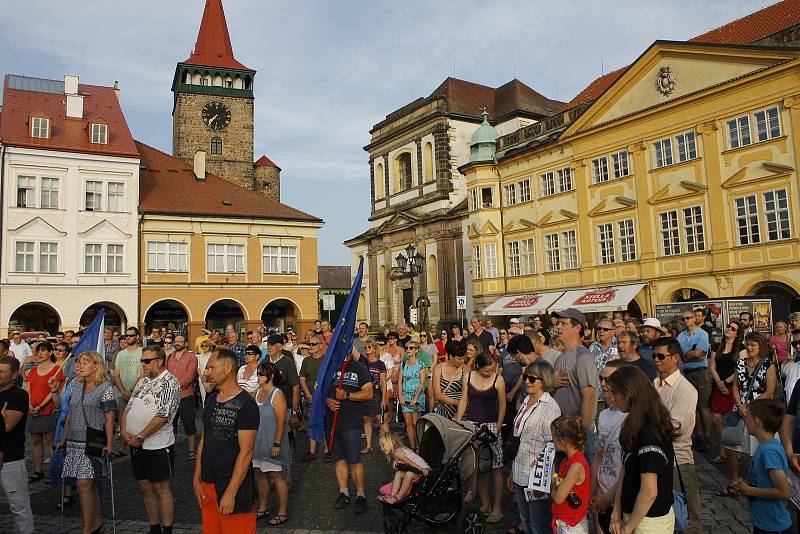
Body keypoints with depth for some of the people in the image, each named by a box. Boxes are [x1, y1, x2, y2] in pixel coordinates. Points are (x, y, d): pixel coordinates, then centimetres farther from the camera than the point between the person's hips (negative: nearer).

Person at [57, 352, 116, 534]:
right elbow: (70, 414, 17)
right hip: (74, 442, 6)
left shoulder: (105, 387, -7)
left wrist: (109, 444, -15)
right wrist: (63, 439, 15)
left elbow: (109, 418, -10)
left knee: (84, 485, -9)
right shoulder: (76, 386, 12)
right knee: (89, 485, 13)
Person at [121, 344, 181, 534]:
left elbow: (162, 416, -20)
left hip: (157, 445, -8)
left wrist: (139, 437, -17)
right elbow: (128, 408, 13)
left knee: (161, 488, 1)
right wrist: (124, 432, -3)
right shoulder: (143, 381, 12)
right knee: (145, 488, 15)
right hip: (136, 445, 8)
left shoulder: (170, 382, -13)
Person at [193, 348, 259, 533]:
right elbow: (204, 439, 13)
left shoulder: (245, 405, -17)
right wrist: (197, 478, 8)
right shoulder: (210, 399, 7)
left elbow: (246, 452, -18)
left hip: (234, 485, -7)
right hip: (207, 483, 7)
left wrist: (230, 493, -20)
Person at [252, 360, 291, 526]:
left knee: (276, 476, 0)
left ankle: (283, 512, 10)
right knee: (260, 475, 15)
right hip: (258, 442, 7)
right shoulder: (258, 393, 7)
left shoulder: (277, 395, -16)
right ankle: (262, 508, 30)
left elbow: (281, 422, -18)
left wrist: (277, 444, -20)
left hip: (272, 443, -7)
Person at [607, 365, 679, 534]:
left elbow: (649, 492, -26)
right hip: (635, 514, 8)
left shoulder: (649, 433, -25)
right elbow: (624, 469, 5)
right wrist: (617, 513, 2)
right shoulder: (636, 427, 4)